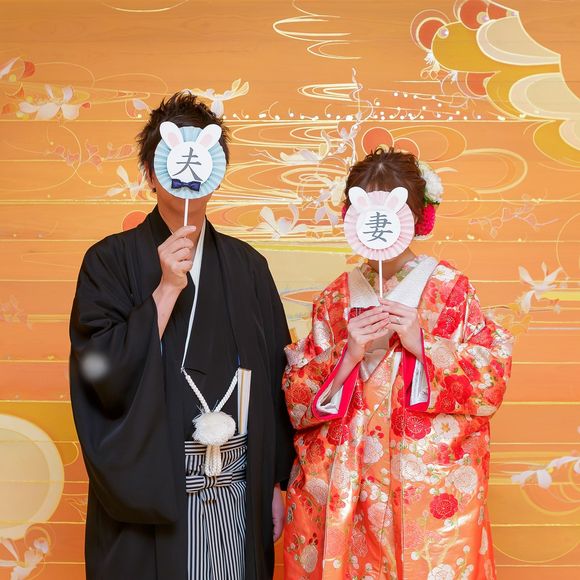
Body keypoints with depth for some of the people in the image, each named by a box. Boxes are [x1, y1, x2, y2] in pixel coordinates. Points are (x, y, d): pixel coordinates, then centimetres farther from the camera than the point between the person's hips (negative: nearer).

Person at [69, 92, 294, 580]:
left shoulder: (246, 265, 4)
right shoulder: (111, 261, -4)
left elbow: (275, 378, 6)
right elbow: (104, 375, -13)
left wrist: (276, 481, 6)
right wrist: (167, 288, -18)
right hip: (147, 498, -2)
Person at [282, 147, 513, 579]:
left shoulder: (451, 289, -1)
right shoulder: (336, 298, 6)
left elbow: (492, 381, -7)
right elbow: (297, 398, 2)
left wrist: (422, 344, -16)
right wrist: (346, 354, -13)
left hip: (431, 487, -2)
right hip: (342, 485, 2)